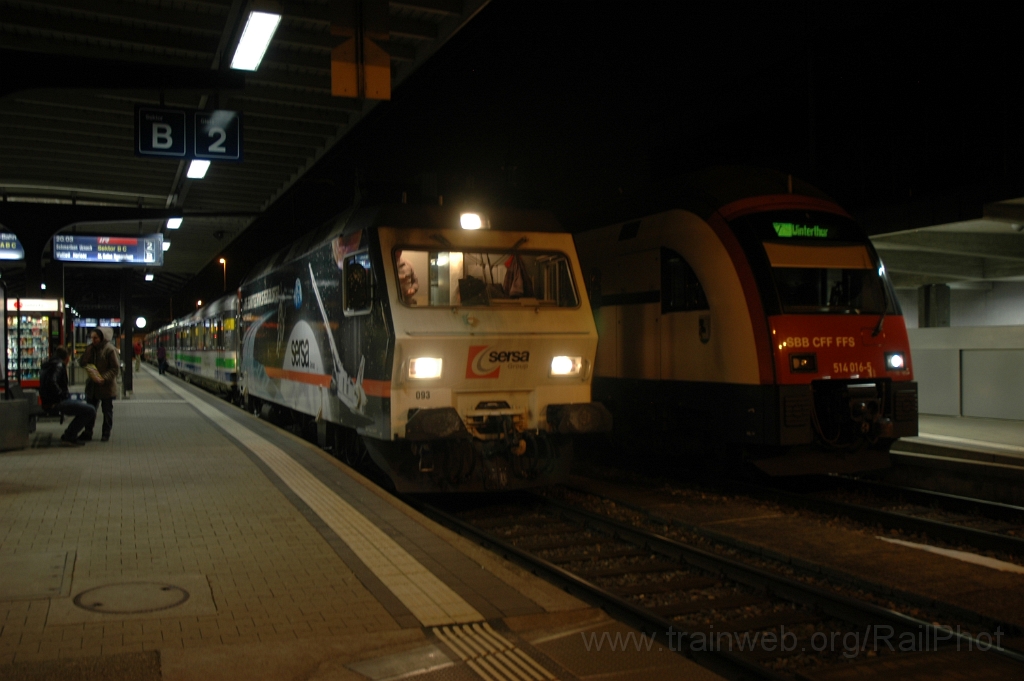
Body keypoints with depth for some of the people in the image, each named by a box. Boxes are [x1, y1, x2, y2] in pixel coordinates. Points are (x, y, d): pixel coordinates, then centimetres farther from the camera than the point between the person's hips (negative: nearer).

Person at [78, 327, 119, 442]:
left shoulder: (109, 349, -12)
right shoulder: (91, 349, 8)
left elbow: (116, 368, -13)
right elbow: (82, 363, 0)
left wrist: (104, 378, -24)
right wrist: (88, 350, -11)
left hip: (106, 386, -6)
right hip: (92, 385, 6)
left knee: (107, 411, 7)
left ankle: (106, 433, 16)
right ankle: (88, 433, 16)